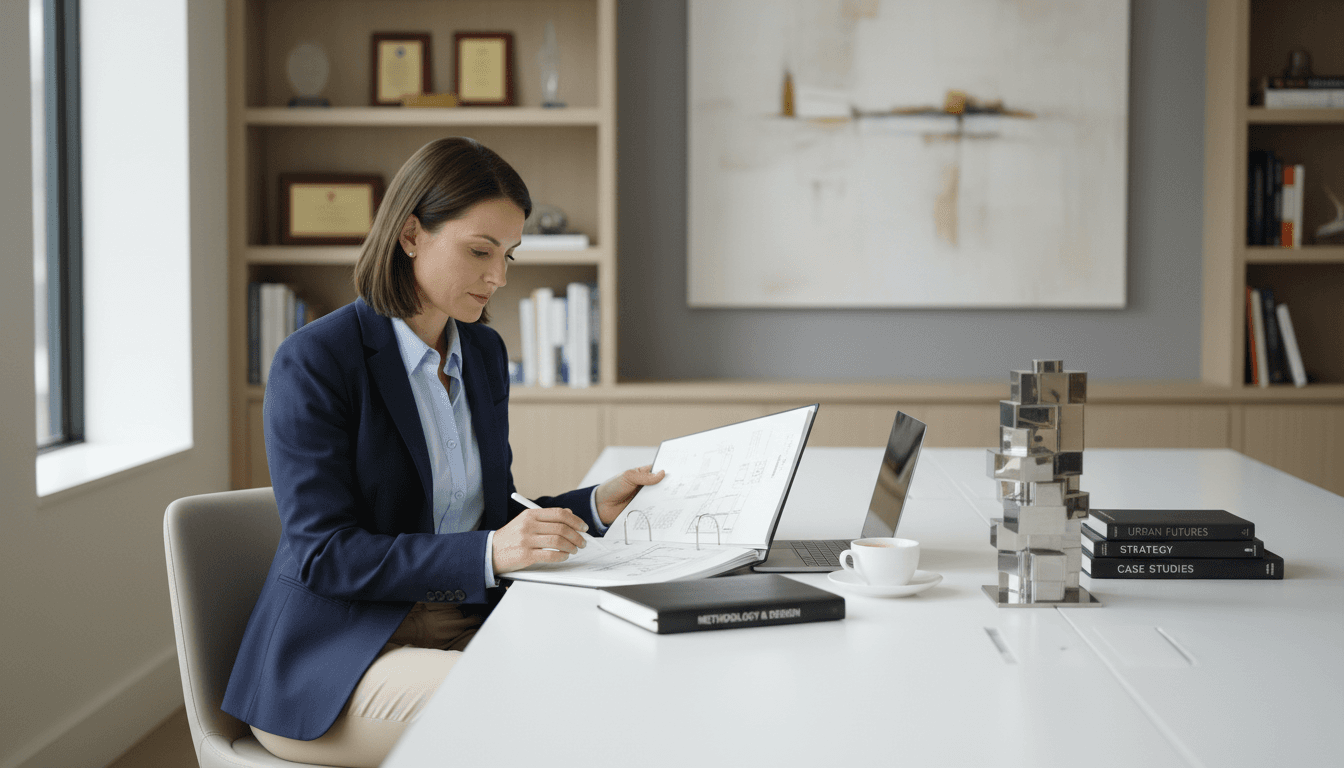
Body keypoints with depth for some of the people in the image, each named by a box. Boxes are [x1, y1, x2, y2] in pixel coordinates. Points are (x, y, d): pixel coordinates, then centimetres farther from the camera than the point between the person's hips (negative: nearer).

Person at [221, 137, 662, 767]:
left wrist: (592, 507, 1)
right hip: (332, 662, -7)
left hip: (462, 632, 7)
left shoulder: (484, 353, 13)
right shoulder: (313, 362, -11)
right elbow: (323, 554, -17)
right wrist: (489, 554, -27)